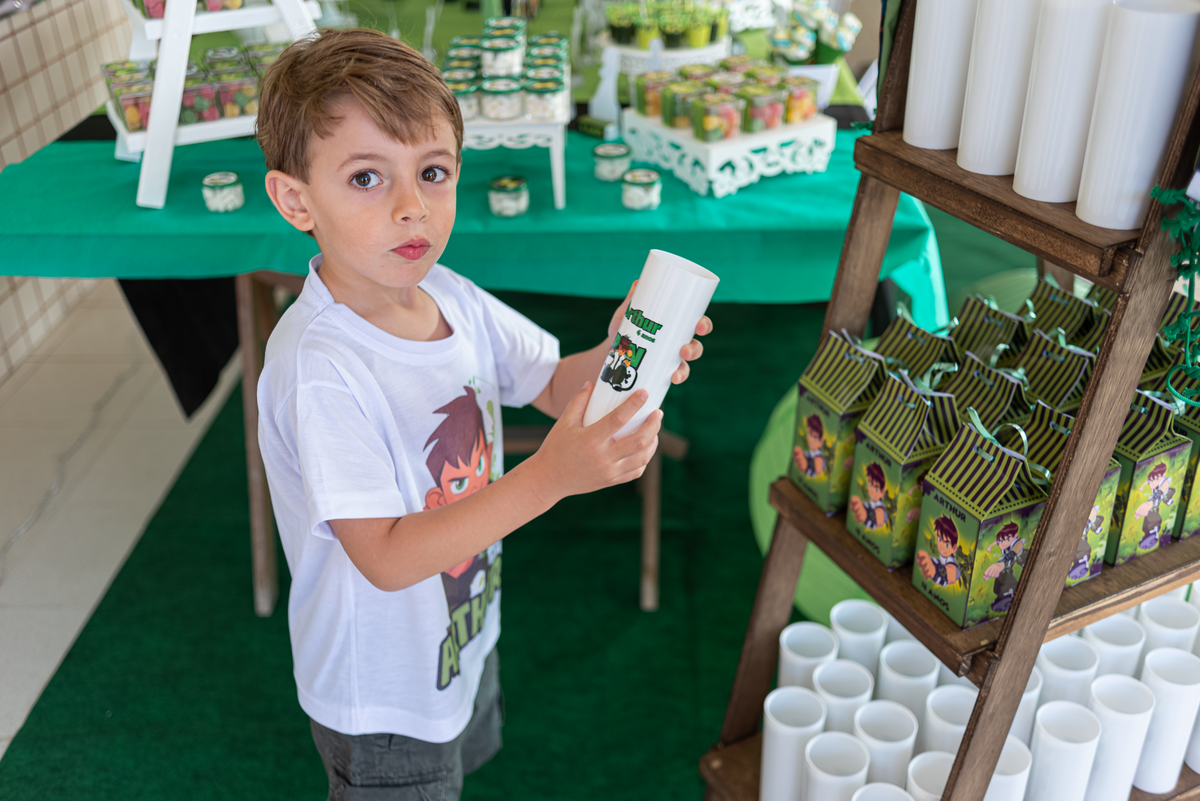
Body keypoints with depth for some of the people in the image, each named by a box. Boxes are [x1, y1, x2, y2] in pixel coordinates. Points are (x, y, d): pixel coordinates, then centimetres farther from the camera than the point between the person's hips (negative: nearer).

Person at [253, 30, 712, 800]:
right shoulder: (319, 367, -34)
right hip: (383, 694, -7)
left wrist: (619, 355, -23)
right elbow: (385, 558, -33)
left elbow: (555, 384, 1)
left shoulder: (451, 298, -11)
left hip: (464, 637, 7)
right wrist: (551, 477, -43)